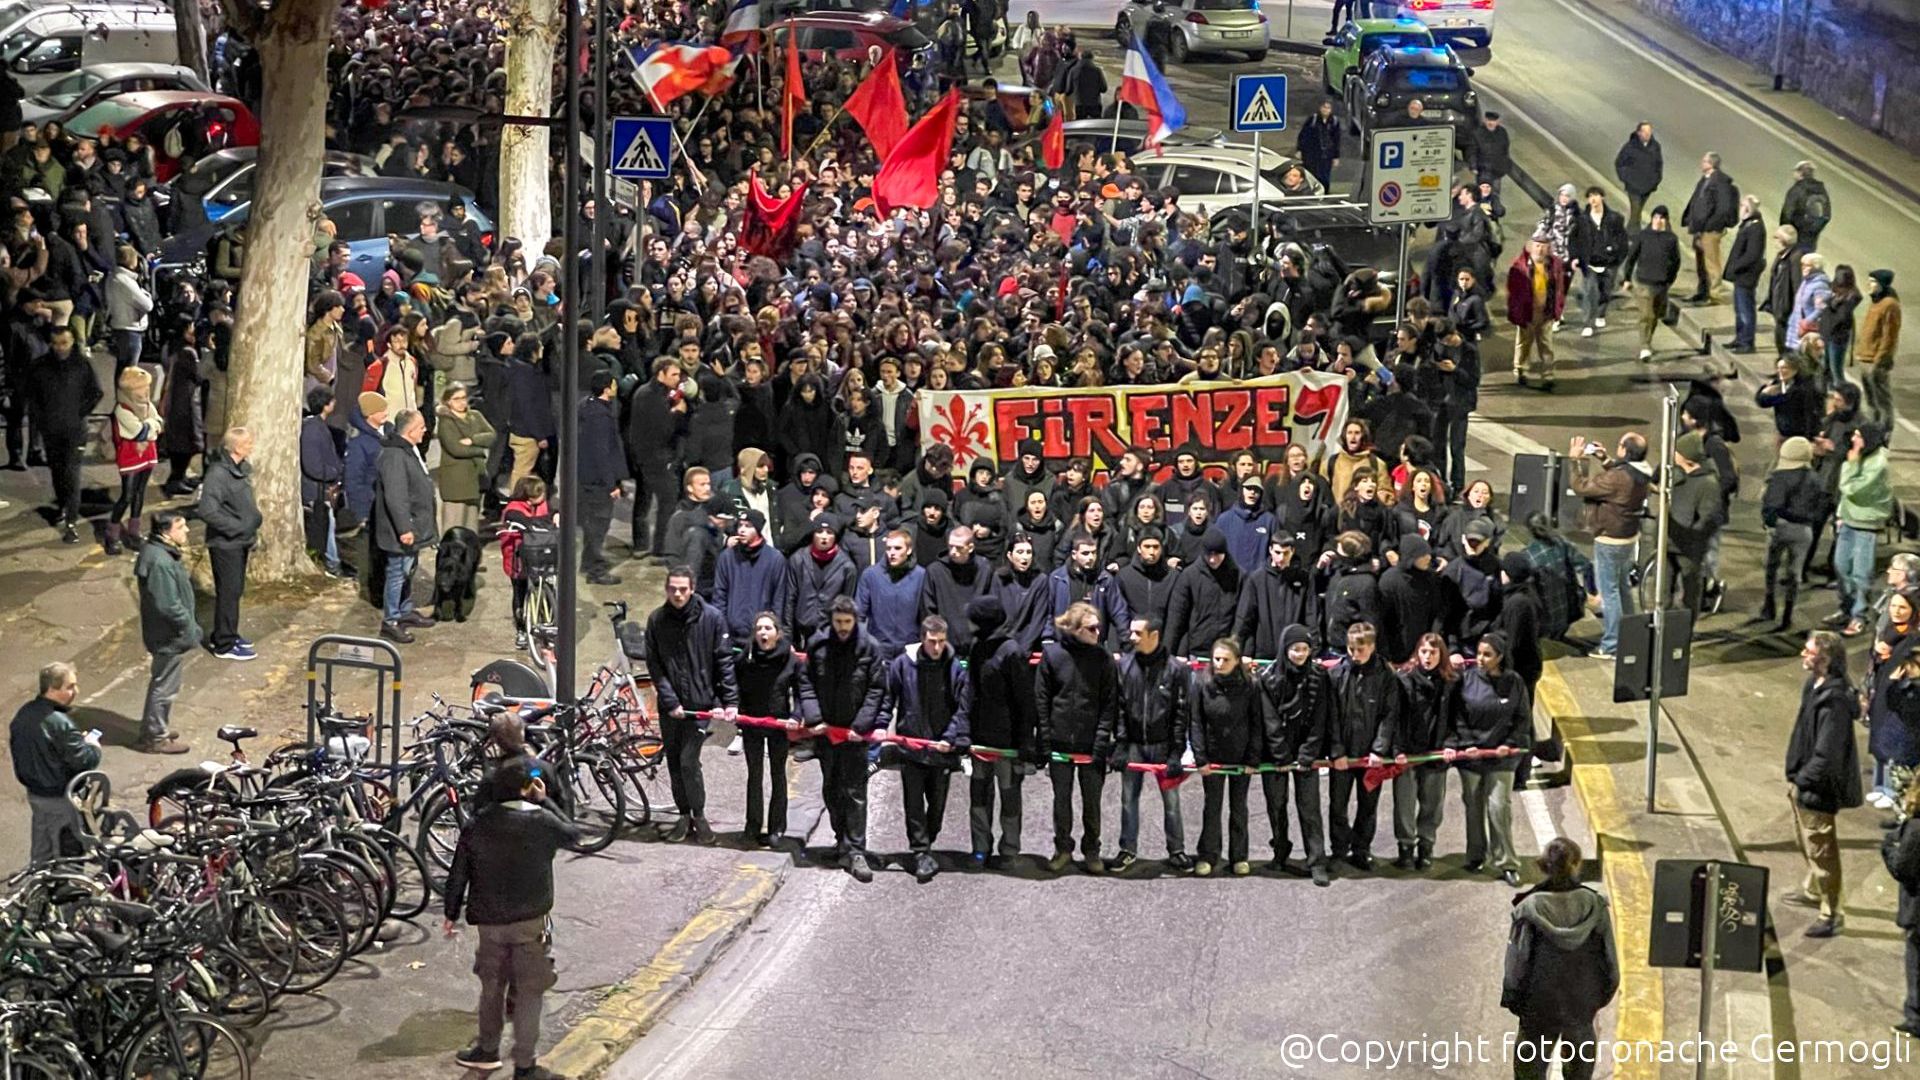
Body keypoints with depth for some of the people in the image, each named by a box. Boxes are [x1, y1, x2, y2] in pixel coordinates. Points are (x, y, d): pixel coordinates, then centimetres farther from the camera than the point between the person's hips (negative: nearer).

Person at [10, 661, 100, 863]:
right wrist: (92, 746, -4)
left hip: (34, 793, 8)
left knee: (41, 853, 22)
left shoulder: (23, 714, -2)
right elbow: (84, 761, -26)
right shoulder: (60, 724, -29)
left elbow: (14, 747, 12)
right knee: (69, 853, 6)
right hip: (61, 799, -8)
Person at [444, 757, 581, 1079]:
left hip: (489, 920, 3)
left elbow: (458, 874, 2)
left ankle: (487, 1049, 35)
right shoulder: (541, 822, -13)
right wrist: (544, 801, 9)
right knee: (529, 992, 5)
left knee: (492, 986, 21)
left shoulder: (477, 825, -3)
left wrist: (452, 914, 13)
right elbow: (571, 833, 7)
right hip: (530, 921, -3)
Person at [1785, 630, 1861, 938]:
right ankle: (1813, 890, 47)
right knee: (1807, 842, 27)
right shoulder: (1815, 687, 3)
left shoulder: (1834, 700, -28)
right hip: (1805, 781, 10)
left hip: (1818, 789, -10)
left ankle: (1830, 914, 11)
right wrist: (1796, 777, 12)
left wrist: (1801, 781, -18)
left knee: (1820, 848, 0)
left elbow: (1827, 754, -28)